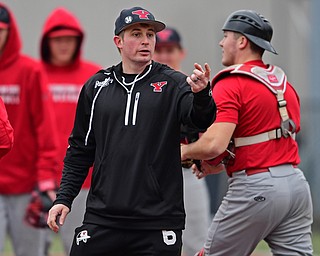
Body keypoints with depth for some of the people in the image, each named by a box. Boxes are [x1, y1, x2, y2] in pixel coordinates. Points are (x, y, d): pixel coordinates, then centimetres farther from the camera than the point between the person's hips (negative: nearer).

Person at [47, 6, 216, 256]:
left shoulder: (172, 83, 2)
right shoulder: (96, 87, 10)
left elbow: (200, 119, -16)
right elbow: (80, 149, 16)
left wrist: (201, 94, -38)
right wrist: (64, 198, 8)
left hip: (158, 222, -2)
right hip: (102, 220, 2)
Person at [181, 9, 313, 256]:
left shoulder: (230, 85, -9)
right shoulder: (284, 83, 16)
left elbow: (214, 145, -21)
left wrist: (186, 150, 0)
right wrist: (220, 164, 21)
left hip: (255, 189, -7)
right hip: (296, 183, 8)